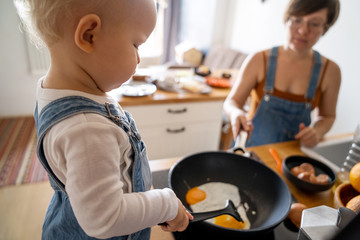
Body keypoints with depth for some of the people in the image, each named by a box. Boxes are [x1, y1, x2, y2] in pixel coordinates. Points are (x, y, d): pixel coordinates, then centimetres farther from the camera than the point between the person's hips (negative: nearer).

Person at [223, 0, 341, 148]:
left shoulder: (330, 71, -2)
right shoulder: (259, 61, -7)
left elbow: (327, 116, 11)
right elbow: (231, 102, -5)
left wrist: (316, 132, -10)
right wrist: (236, 113, -26)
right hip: (253, 145, -2)